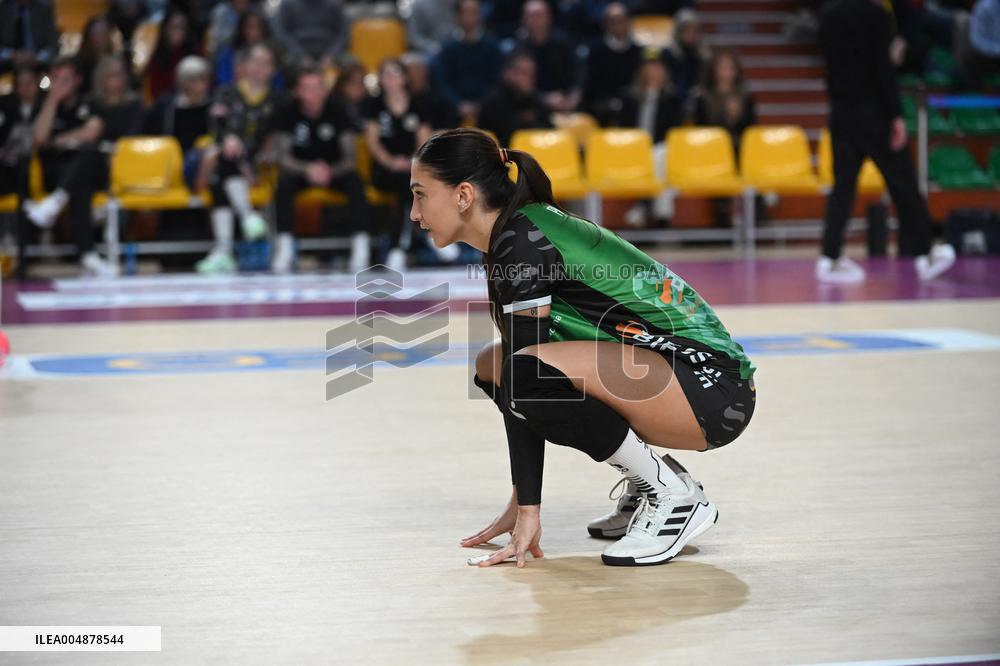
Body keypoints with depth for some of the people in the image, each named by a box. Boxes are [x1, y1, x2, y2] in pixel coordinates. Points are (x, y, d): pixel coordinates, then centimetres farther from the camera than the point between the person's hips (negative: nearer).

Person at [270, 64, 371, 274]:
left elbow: (350, 157, -15)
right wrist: (308, 170, -35)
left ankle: (361, 247, -34)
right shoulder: (289, 113, -11)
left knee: (356, 183, -31)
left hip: (335, 170, 0)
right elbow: (283, 156, -16)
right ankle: (284, 247, -35)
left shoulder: (337, 111, -12)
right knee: (284, 183, -32)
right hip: (300, 168, 0)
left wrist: (331, 172, -36)